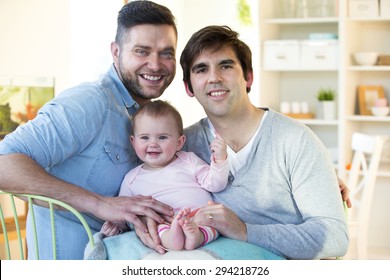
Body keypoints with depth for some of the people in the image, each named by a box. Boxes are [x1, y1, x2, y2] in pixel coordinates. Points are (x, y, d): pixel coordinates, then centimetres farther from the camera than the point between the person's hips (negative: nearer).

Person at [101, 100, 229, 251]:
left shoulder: (188, 160, 17)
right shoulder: (132, 179, 18)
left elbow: (215, 184, 10)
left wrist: (219, 159, -5)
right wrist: (116, 226, 2)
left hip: (200, 218, 1)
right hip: (162, 224, 0)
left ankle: (196, 235, -51)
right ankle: (168, 238, -54)